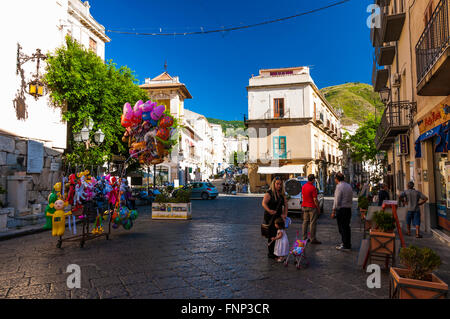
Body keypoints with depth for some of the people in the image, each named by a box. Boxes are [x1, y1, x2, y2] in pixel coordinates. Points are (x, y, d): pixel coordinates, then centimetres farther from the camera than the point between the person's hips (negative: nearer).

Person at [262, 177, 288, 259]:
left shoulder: (282, 194, 10)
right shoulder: (269, 193, -10)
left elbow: (285, 204, 10)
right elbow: (264, 203, -22)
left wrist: (285, 214, -4)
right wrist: (269, 211, -37)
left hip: (278, 217, 6)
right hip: (270, 218, -6)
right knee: (272, 235, -2)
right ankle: (271, 253, 9)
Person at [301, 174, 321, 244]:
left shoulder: (303, 186, 6)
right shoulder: (313, 188, -18)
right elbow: (315, 199, -17)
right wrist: (318, 208, -7)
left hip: (304, 206, 8)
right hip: (312, 207, -8)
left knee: (305, 222, 13)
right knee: (312, 223, -3)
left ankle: (304, 238, 18)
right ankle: (313, 239, 1)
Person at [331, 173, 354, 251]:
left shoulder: (339, 187, -13)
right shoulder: (349, 186, 12)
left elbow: (337, 201, -16)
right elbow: (351, 199, 14)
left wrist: (334, 211, -12)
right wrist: (349, 206, 18)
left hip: (341, 209, -8)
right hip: (349, 209, 8)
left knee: (342, 227, -2)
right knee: (347, 227, 14)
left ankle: (346, 246, 1)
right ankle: (347, 244, 22)